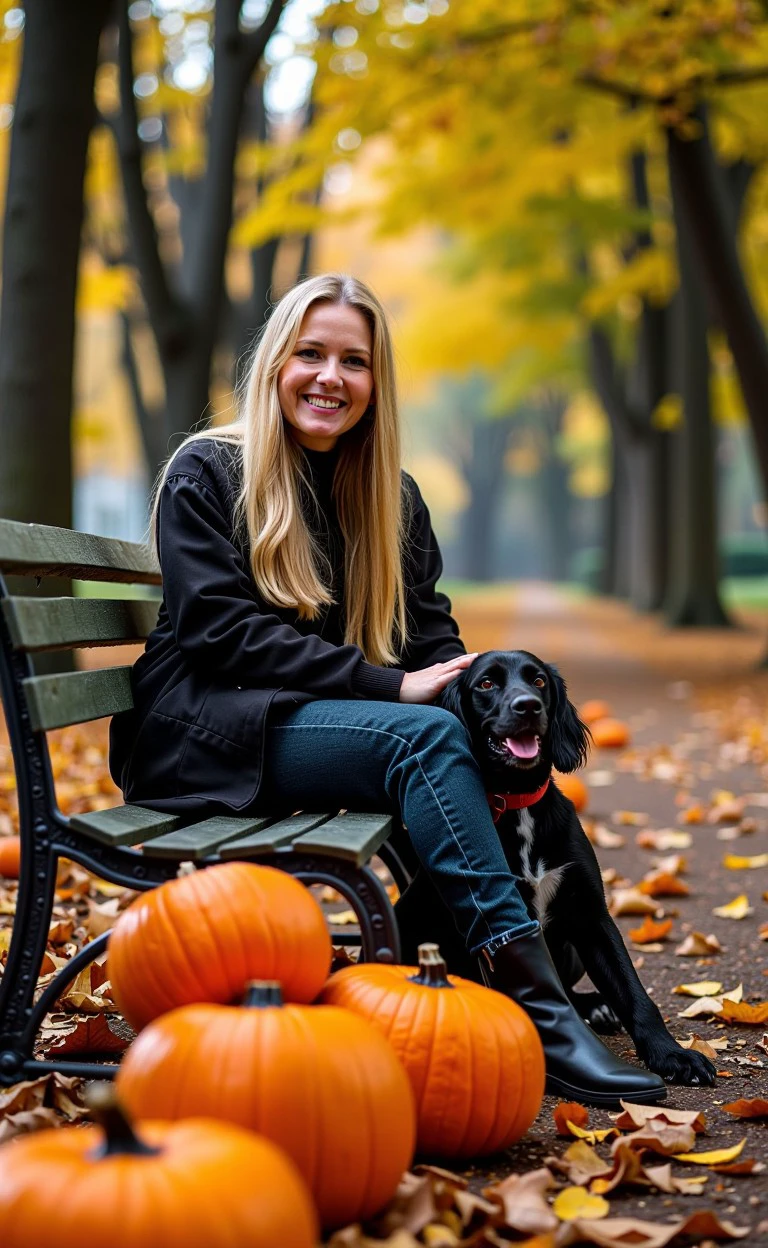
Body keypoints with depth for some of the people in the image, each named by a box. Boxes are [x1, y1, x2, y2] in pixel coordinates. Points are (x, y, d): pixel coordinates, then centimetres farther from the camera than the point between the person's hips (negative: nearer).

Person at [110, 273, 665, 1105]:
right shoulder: (207, 473, -4)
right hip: (203, 735, -6)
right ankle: (539, 1013, -38)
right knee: (423, 737, -31)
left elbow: (429, 629, 10)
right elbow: (224, 632, -15)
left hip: (312, 723, 6)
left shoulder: (389, 496, 14)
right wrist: (391, 686, -23)